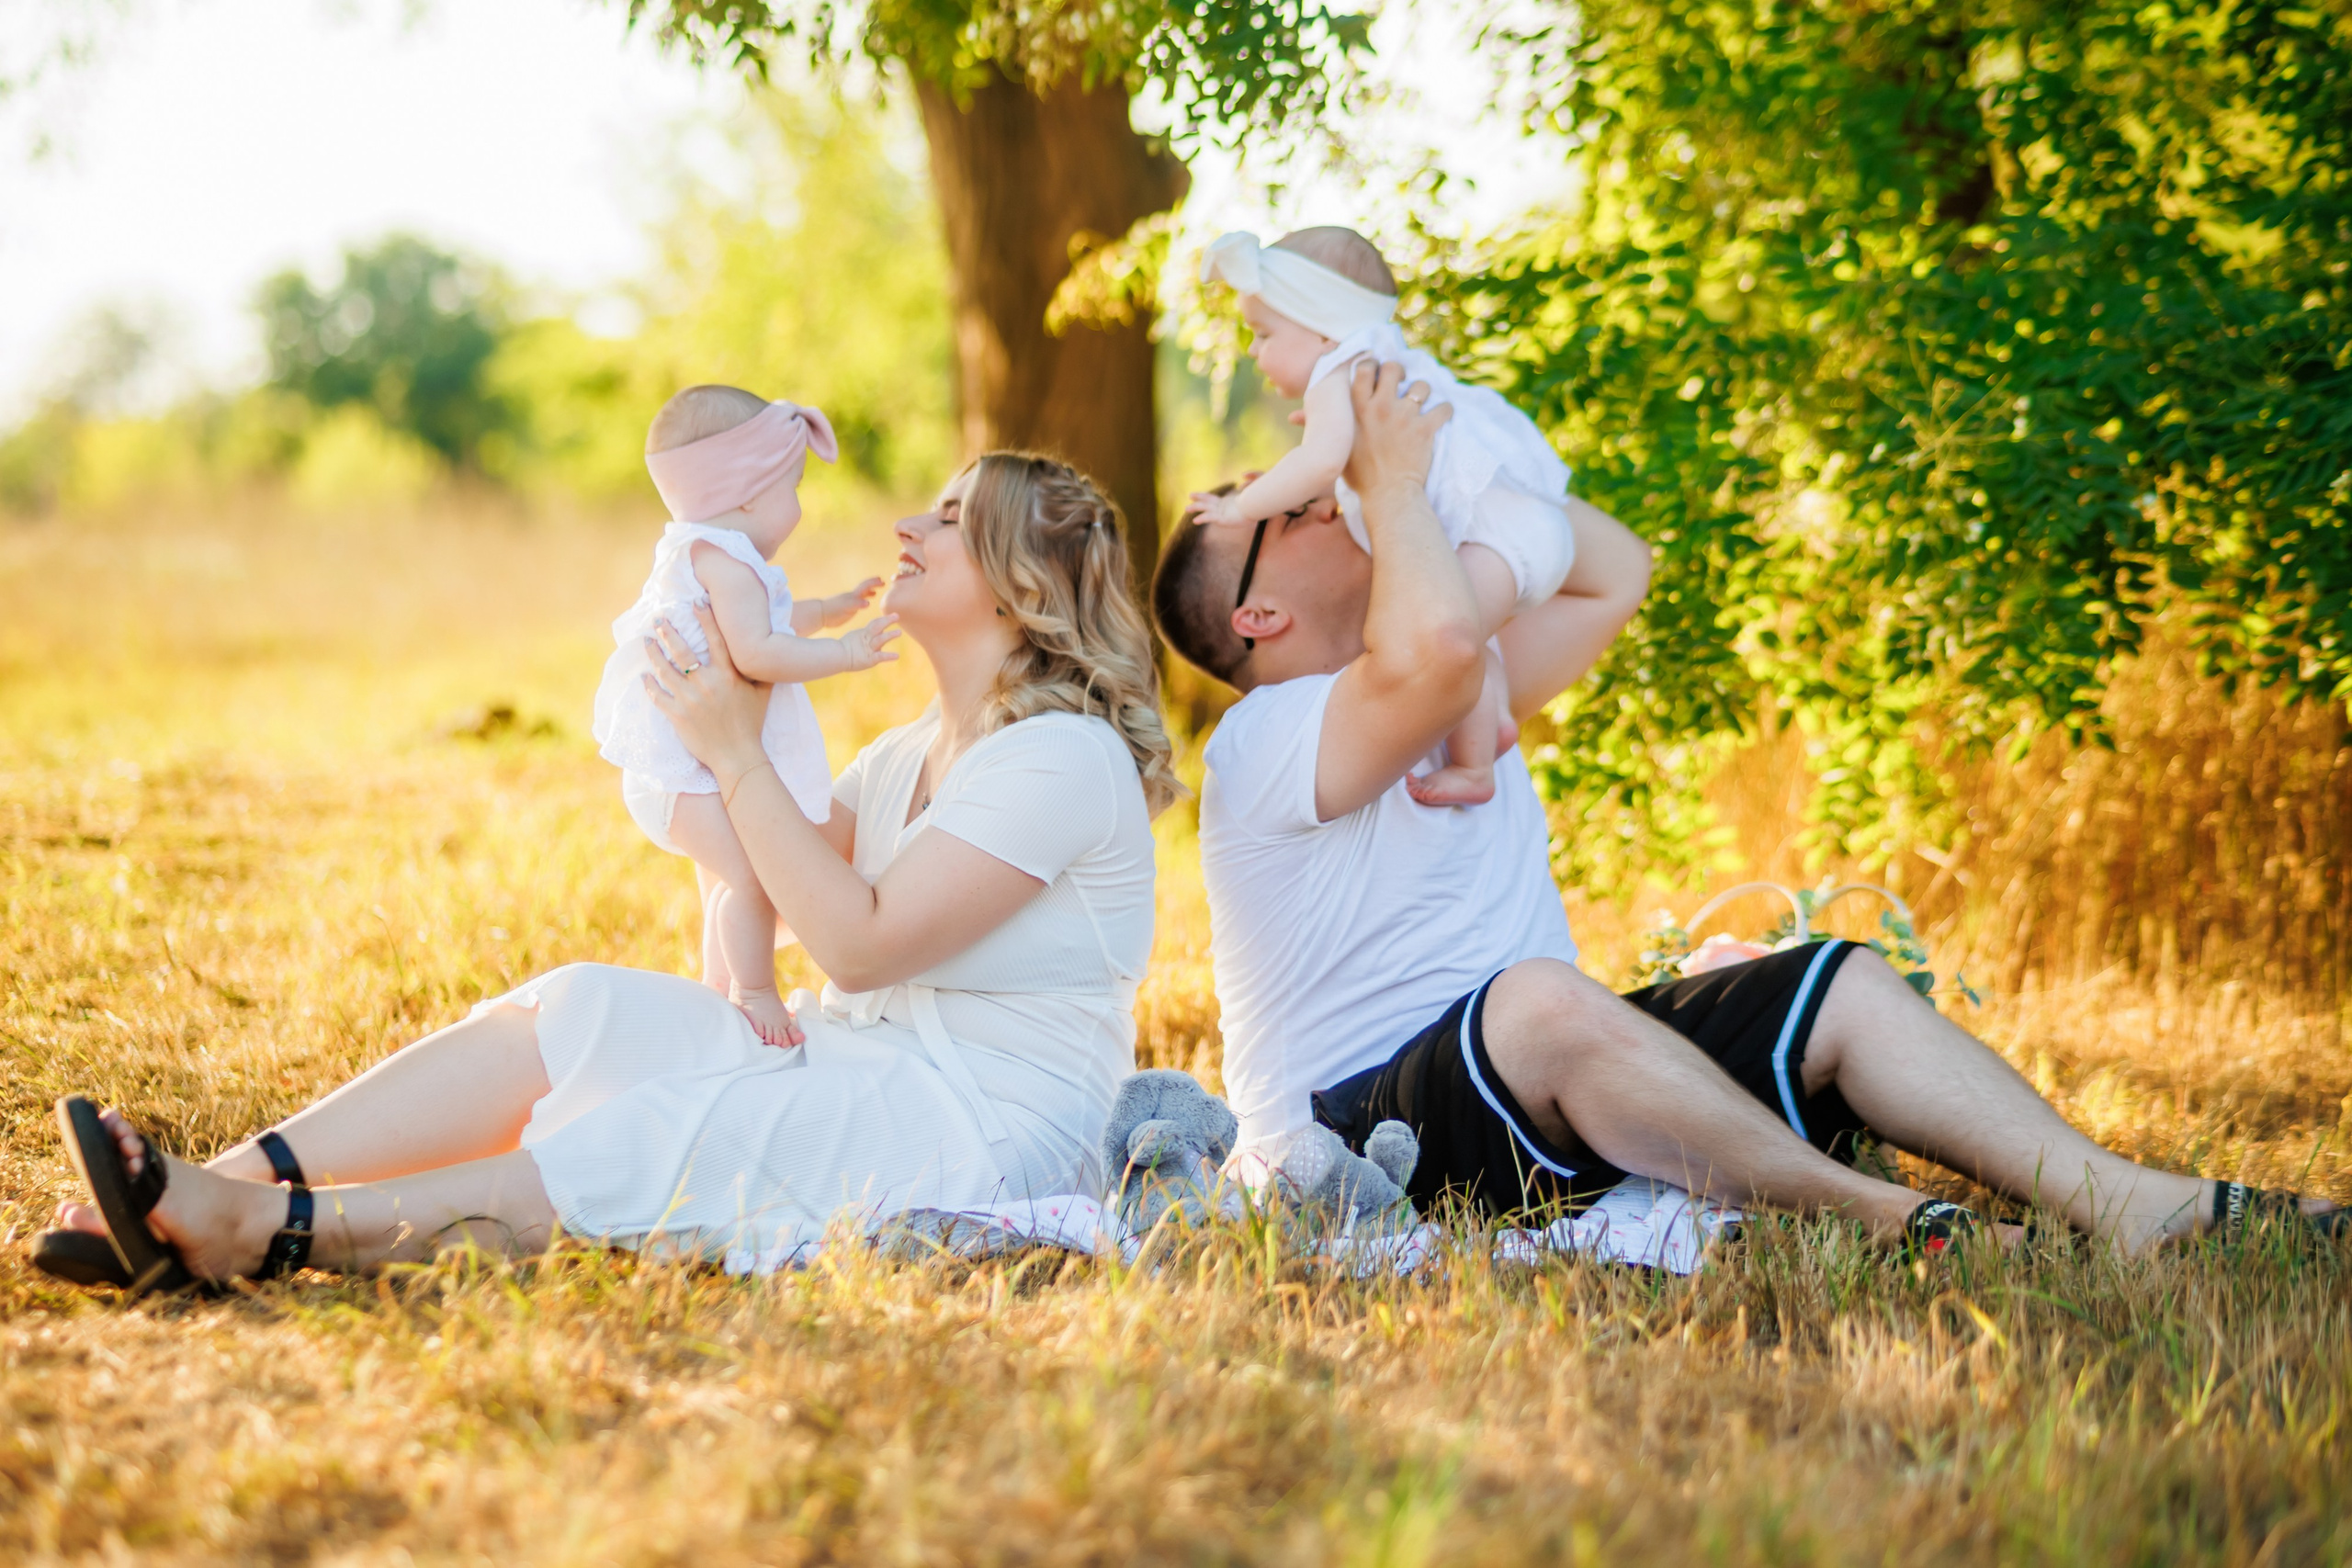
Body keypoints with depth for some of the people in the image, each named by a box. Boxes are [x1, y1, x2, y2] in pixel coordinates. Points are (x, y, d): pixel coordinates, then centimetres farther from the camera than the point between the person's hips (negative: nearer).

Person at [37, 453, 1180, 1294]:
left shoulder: (1065, 755, -14)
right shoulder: (921, 747, 18)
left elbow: (860, 942, -19)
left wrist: (734, 753, -15)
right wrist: (733, 713, 7)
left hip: (988, 1127, -8)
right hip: (860, 1063, 8)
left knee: (655, 1153, -27)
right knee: (567, 1019, -11)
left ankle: (270, 1230, -38)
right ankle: (224, 1186, -23)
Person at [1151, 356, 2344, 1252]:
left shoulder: (1461, 705, 18)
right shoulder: (1267, 738, -12)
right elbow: (1439, 648, -33)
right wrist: (1395, 482, -16)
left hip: (1534, 1094, 9)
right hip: (1359, 1129, -9)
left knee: (1836, 985, -5)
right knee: (1539, 998, -40)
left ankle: (2126, 1204, -21)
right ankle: (1880, 1220, -35)